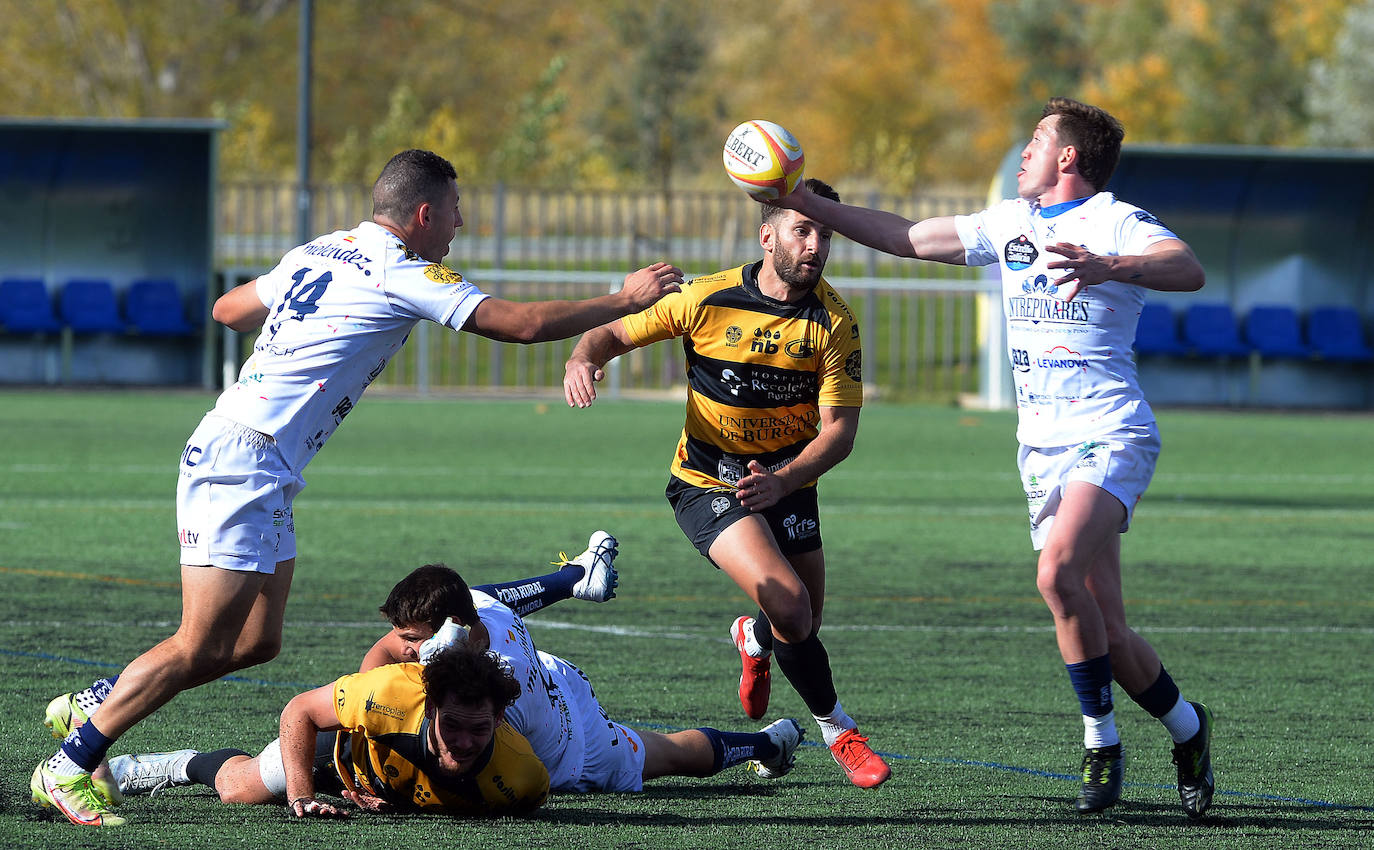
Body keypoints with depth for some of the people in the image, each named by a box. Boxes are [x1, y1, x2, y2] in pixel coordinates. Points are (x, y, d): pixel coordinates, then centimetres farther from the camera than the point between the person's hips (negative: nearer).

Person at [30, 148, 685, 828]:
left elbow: (227, 309, 28)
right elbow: (521, 323, -9)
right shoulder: (403, 275, -9)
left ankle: (98, 703, 17)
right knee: (200, 648, -11)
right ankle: (69, 767, -8)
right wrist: (626, 301, 1)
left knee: (256, 642, 11)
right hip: (243, 461, -10)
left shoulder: (319, 254, 16)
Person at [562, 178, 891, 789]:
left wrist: (780, 482, -29)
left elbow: (839, 430, -12)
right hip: (707, 482, -4)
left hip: (787, 481, 4)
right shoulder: (707, 299, -14)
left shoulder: (834, 321, -10)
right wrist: (583, 359, -26)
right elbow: (615, 332, -2)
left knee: (802, 629, 8)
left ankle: (755, 640, 49)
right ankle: (838, 732, 1)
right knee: (790, 605, -23)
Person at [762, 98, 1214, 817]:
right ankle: (1186, 729, 22)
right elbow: (906, 238, 21)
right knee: (1105, 632, 1)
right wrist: (806, 203, 17)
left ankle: (1101, 741, -15)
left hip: (1111, 436, -7)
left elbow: (1189, 270, -25)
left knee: (1059, 571, -29)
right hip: (1041, 446, 7)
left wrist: (1109, 267, -41)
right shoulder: (1007, 224, 16)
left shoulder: (1116, 223, -6)